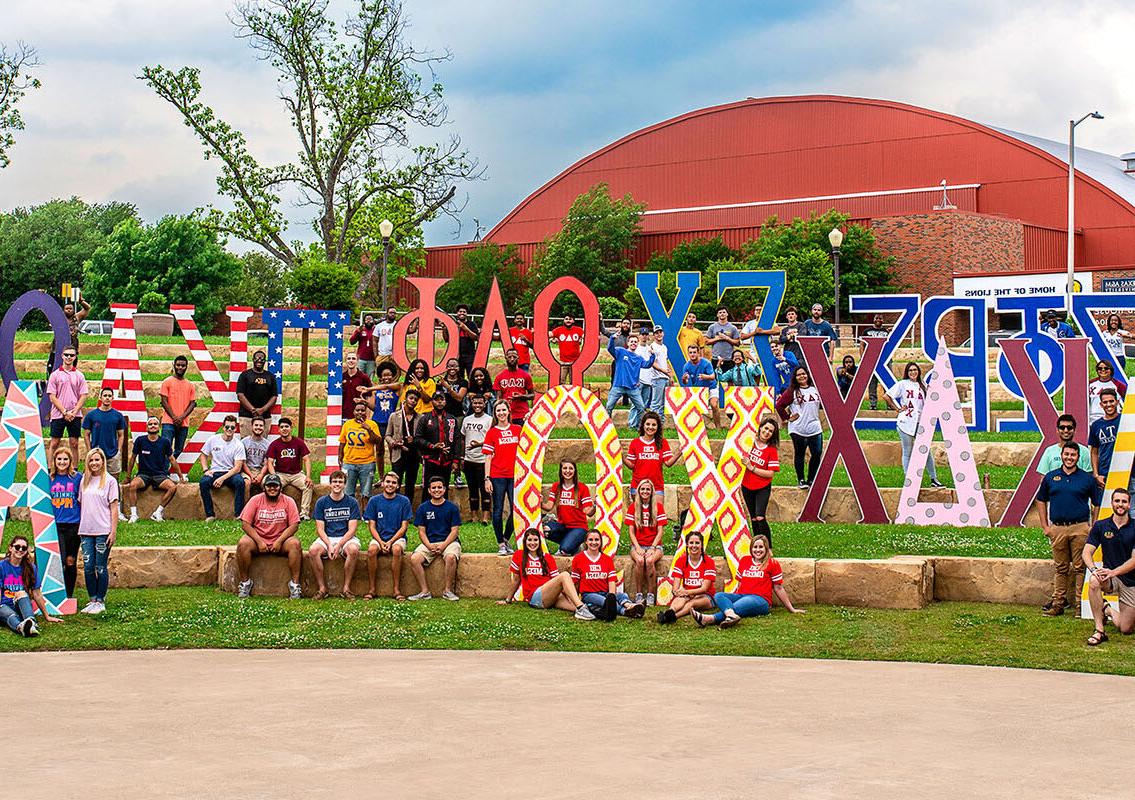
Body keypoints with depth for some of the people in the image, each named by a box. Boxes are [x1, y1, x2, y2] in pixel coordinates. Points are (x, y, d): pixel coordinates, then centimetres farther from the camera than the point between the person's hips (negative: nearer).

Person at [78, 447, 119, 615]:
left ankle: (100, 601, 9)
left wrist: (113, 532, -8)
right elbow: (81, 504, 15)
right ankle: (92, 600, 13)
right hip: (86, 531, 4)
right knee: (88, 567, 3)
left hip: (103, 531, -4)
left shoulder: (110, 481, -1)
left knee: (101, 567, 0)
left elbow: (114, 508, -3)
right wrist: (79, 528, 8)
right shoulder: (84, 481, 12)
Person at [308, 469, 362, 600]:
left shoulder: (352, 502, 1)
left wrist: (339, 546, -18)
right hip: (326, 538, 1)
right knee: (313, 550, -30)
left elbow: (352, 529, -4)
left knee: (353, 550, -35)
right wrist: (329, 545, -17)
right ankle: (322, 588, -19)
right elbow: (320, 529, 0)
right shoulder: (321, 502, 4)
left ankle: (346, 588, -23)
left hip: (346, 538, -1)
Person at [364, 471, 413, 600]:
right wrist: (381, 542, -14)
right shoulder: (374, 501, 5)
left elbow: (404, 526, 0)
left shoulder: (404, 501, 2)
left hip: (397, 537, -1)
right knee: (371, 550, -32)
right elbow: (372, 526, 3)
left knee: (397, 549, -35)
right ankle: (372, 589, -23)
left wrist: (391, 541, -13)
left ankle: (397, 590, -29)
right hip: (378, 538, 1)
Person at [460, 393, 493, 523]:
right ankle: (474, 516, 18)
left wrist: (480, 444, -23)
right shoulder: (466, 420, 13)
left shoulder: (489, 420, -4)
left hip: (482, 460, -6)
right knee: (472, 489, 11)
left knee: (485, 489, -4)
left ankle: (485, 517, -3)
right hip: (469, 459, 6)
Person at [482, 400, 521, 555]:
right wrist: (487, 478, -7)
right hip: (498, 476, -2)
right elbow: (488, 457, 0)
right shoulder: (492, 432, 2)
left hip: (515, 475, 2)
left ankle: (506, 539, 19)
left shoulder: (518, 429, 8)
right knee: (498, 511, 0)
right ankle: (500, 544, 8)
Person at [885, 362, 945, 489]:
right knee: (907, 453, 2)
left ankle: (933, 479, 9)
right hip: (906, 423, -4)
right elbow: (886, 396, -2)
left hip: (920, 422, 4)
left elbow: (927, 403, 22)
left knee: (926, 451, 2)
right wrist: (898, 409, -3)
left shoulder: (922, 386, 14)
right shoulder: (902, 384, 1)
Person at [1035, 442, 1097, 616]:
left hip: (1080, 528, -2)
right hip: (1057, 528, 2)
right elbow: (1041, 501, 15)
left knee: (1080, 567, -3)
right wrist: (1045, 526, 8)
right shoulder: (1050, 477, 9)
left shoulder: (1087, 478, 5)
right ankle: (1058, 603, 11)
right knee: (1060, 568, 7)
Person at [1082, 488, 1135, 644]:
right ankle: (1099, 631, -25)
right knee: (1094, 581, -37)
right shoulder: (1100, 526, 0)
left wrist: (1114, 572, -26)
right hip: (1110, 577, 1)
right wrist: (1093, 569, -26)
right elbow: (1087, 552, -5)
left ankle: (1108, 611, 31)